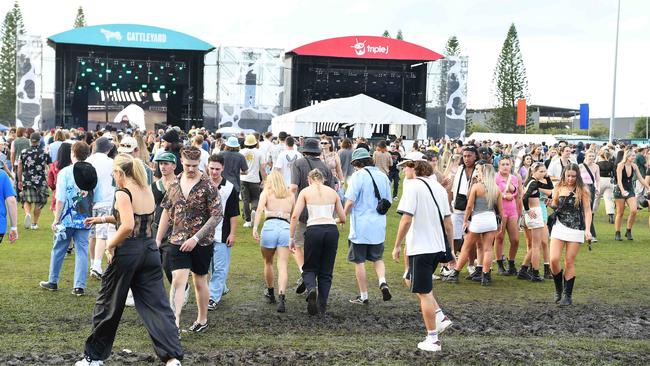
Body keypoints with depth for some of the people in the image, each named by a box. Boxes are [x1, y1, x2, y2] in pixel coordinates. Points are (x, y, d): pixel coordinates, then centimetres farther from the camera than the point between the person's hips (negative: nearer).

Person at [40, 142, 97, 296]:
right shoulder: (93, 172, 0)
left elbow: (61, 199, -11)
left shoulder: (65, 172, -9)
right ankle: (79, 286, 3)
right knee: (82, 251, 5)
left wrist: (56, 219, -6)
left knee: (58, 250, 13)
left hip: (68, 218, -2)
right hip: (85, 219, 2)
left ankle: (53, 282, 25)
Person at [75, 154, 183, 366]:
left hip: (127, 253, -6)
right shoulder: (148, 191, 10)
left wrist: (110, 245, -12)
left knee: (108, 306, 11)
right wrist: (103, 219, 22)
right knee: (156, 305, 3)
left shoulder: (123, 193, -13)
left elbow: (128, 226, -26)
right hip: (149, 251, 6)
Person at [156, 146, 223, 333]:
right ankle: (174, 323, -15)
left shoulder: (208, 186, -9)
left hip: (202, 242, -2)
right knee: (178, 280, -9)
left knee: (200, 282, 11)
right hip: (178, 241, 3)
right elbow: (167, 212, 13)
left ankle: (202, 320, 28)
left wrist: (196, 237, -18)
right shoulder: (175, 183, 5)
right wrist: (158, 239, 10)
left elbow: (217, 215, -13)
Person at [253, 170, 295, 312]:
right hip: (286, 228, 1)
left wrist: (255, 228, -14)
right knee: (282, 266, -5)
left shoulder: (266, 192, 13)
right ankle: (281, 297, -23)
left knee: (268, 262, 20)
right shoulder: (290, 195, 20)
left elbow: (259, 210, -5)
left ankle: (270, 293, 34)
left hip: (270, 226, -1)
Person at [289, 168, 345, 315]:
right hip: (331, 231, 2)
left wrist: (292, 238, 5)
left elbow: (295, 216, -2)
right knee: (326, 271, 13)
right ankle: (322, 307, 8)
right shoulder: (332, 192, 13)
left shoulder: (305, 192, 7)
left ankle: (311, 289, -18)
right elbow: (343, 218, 16)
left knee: (309, 268, 13)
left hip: (313, 230, -2)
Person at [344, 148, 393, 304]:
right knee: (377, 258, 20)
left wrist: (344, 216, 1)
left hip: (360, 226, -5)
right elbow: (387, 202, 12)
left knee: (359, 262, 7)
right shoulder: (383, 176, 5)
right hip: (378, 226, 5)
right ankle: (383, 282, -5)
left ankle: (363, 297, 12)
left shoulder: (358, 176, -12)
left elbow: (350, 201, -16)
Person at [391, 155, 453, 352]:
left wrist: (397, 245, -11)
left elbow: (406, 219, -19)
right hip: (438, 246, 8)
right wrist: (451, 248, 18)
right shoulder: (438, 187, 10)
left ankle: (432, 340, 7)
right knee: (416, 282, 25)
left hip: (420, 247, -8)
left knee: (424, 293, 1)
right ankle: (440, 317, 14)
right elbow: (448, 220, 12)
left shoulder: (412, 186, -13)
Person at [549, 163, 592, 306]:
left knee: (569, 262, 0)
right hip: (559, 227, 2)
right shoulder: (558, 189, 7)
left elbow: (587, 210, -2)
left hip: (576, 229, -2)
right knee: (553, 260, -8)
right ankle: (558, 289, 15)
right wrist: (551, 205, -6)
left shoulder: (582, 190, -2)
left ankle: (567, 295, 10)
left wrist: (587, 229, -12)